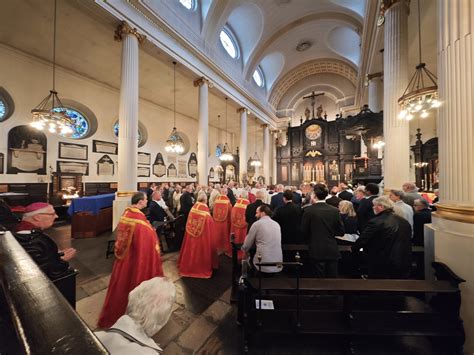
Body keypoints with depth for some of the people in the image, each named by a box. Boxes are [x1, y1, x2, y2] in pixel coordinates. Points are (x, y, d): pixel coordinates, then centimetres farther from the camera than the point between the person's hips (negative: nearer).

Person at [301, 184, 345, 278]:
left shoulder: (308, 210, -14)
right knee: (333, 276, 16)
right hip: (332, 250, 3)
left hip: (317, 251, -3)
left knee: (320, 275, 10)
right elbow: (341, 232, 2)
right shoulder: (335, 210, -4)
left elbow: (304, 232, -7)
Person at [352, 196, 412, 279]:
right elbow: (408, 243, 14)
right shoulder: (404, 221, 3)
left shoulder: (376, 222, -21)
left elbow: (362, 240, -14)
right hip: (404, 265, 7)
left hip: (382, 266, -7)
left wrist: (354, 249, 4)